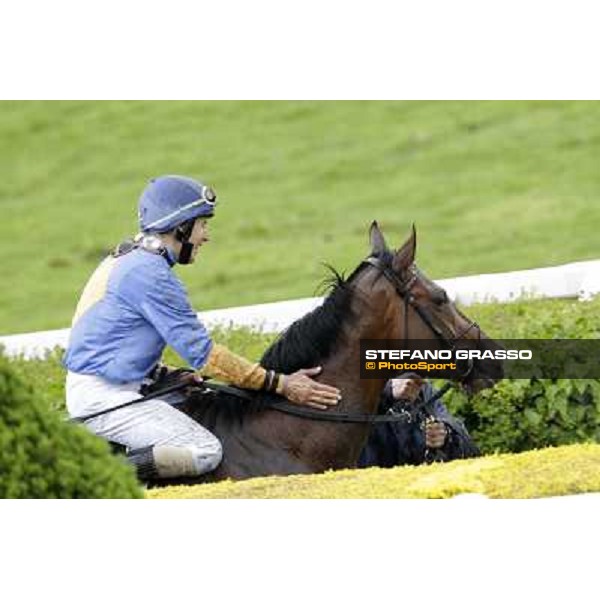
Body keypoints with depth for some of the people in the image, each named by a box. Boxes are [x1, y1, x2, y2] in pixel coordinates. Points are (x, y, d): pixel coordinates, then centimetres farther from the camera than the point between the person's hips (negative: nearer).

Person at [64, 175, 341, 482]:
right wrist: (281, 384, -13)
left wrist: (168, 374, 12)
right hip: (102, 397, -10)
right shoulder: (150, 272, -16)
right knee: (205, 453, -17)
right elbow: (202, 352, -16)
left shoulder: (126, 260, 16)